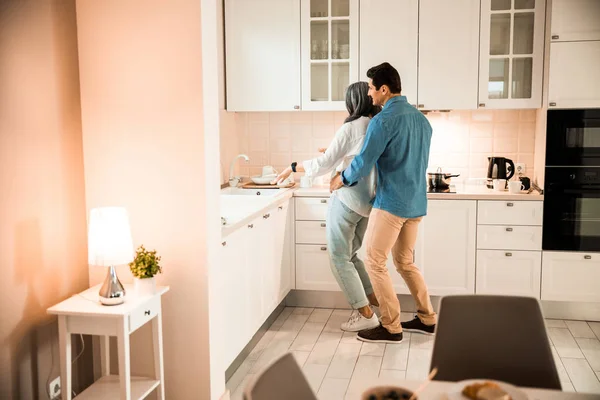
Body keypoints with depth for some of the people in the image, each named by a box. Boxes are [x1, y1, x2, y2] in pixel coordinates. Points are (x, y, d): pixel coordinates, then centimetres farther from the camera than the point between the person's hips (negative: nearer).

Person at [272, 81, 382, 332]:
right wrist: (335, 152, 27)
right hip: (367, 202, 8)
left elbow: (324, 165, -11)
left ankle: (365, 314, 3)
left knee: (339, 259, 2)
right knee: (350, 255, 21)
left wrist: (293, 168, 2)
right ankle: (374, 300, 21)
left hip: (347, 201, -8)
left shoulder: (350, 128, -13)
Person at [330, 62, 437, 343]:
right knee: (405, 262, 20)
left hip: (392, 203, -9)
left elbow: (363, 164, -16)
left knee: (375, 263, 2)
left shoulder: (384, 120, -15)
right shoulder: (421, 118, 12)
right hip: (416, 202, 9)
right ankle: (427, 318, 25)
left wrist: (341, 180, 4)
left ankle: (391, 328, 7)